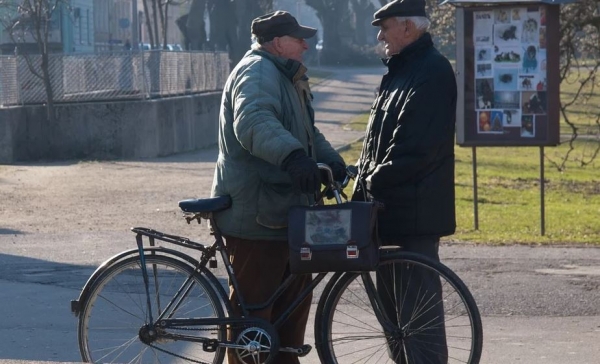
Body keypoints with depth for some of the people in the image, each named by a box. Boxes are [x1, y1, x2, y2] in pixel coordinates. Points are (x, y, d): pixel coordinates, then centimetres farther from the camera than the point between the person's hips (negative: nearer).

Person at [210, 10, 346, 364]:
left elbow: (307, 131, 30)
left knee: (296, 293, 17)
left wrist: (332, 161, 11)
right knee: (254, 303, -6)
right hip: (256, 215, -11)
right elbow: (254, 122, -35)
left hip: (285, 210, 11)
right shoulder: (257, 73, -15)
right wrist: (293, 156, -50)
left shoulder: (284, 76, 21)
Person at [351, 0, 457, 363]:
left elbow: (415, 148, -22)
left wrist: (374, 182, -15)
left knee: (418, 303, -9)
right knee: (390, 295, 16)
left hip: (415, 210, -11)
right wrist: (364, 188, 11)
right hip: (389, 205, 11)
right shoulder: (400, 70, 18)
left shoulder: (432, 71, -15)